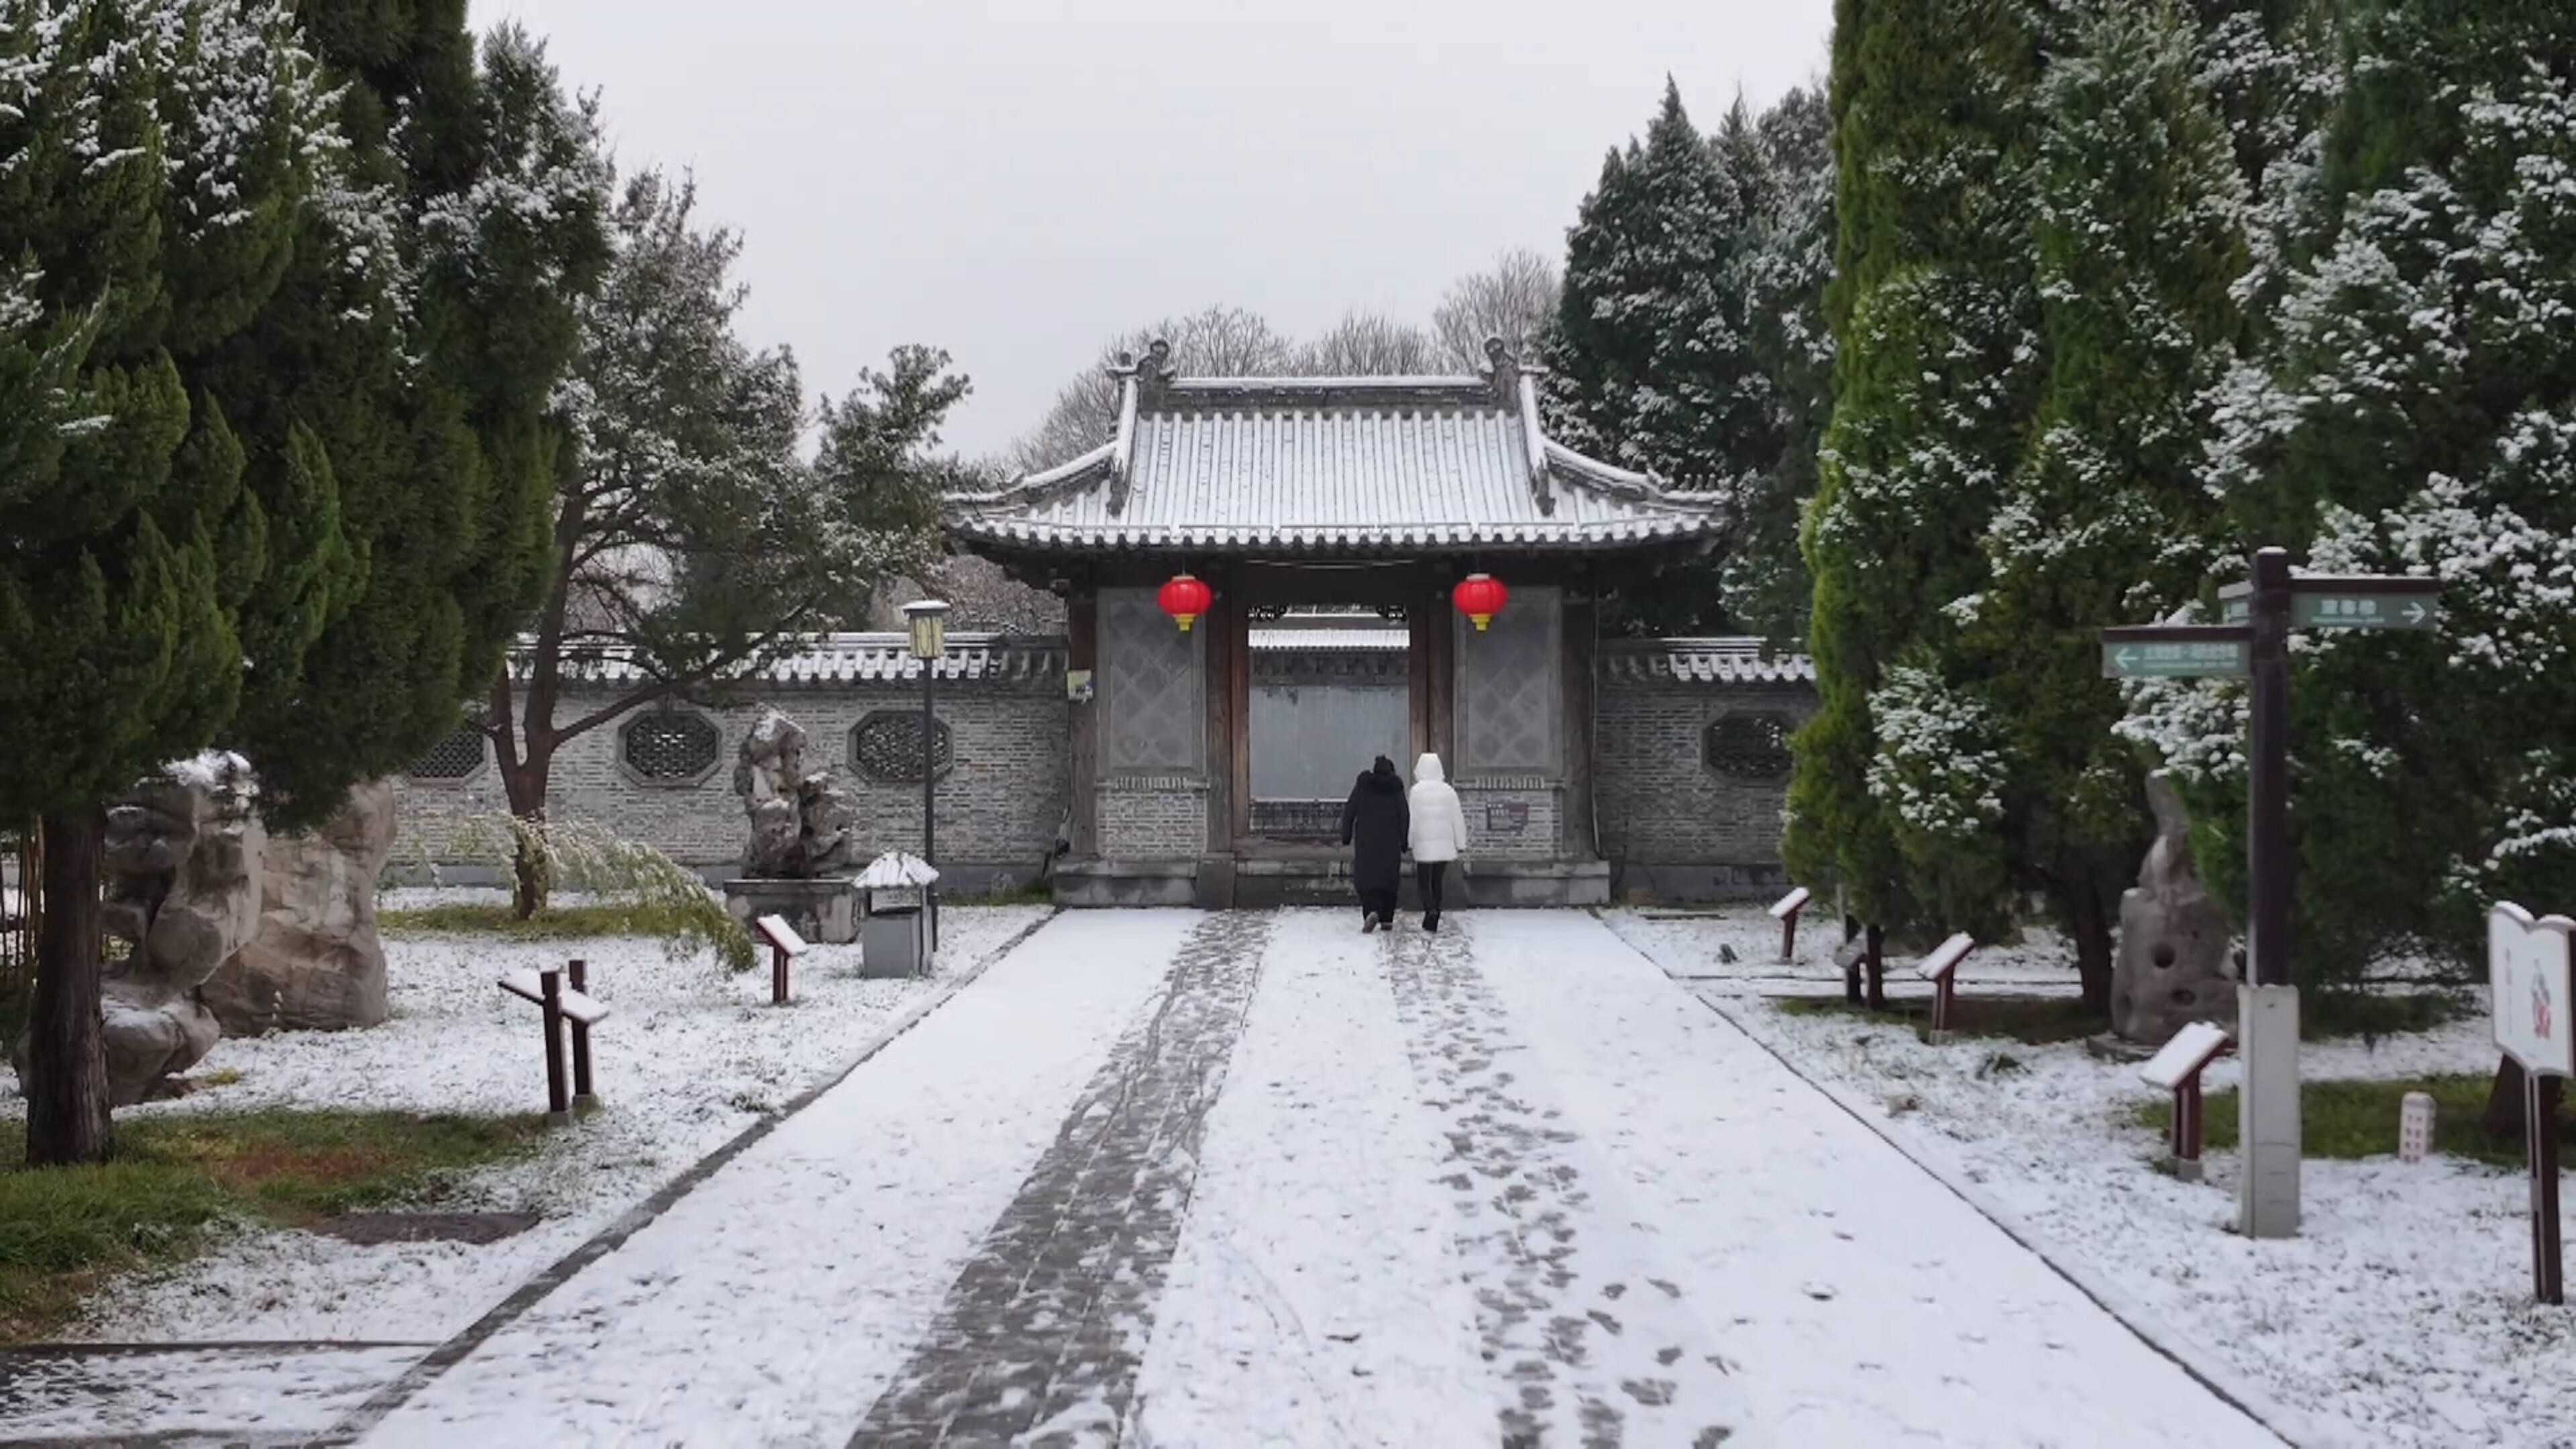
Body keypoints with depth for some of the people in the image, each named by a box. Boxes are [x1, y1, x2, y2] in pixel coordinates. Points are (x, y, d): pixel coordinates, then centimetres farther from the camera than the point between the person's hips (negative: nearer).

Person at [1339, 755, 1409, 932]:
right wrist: (1404, 843, 4)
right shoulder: (1396, 788, 1)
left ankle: (1372, 911, -22)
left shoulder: (1362, 786, 1)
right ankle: (1387, 919, 13)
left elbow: (1349, 812, -1)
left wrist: (1346, 836, 5)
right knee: (1389, 879, 11)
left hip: (1365, 841, -1)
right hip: (1390, 842, 1)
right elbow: (1404, 816, -1)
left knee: (1365, 879, 1)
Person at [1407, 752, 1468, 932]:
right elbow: (1458, 819, 4)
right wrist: (1460, 843, 10)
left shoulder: (1417, 790, -7)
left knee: (1423, 881, 7)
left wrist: (1409, 843, -1)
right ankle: (1433, 923, 14)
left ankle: (1430, 909, -19)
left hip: (1424, 845, -3)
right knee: (1437, 881, 13)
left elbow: (1412, 818, -8)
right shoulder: (1448, 791, 3)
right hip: (1445, 846, 3)